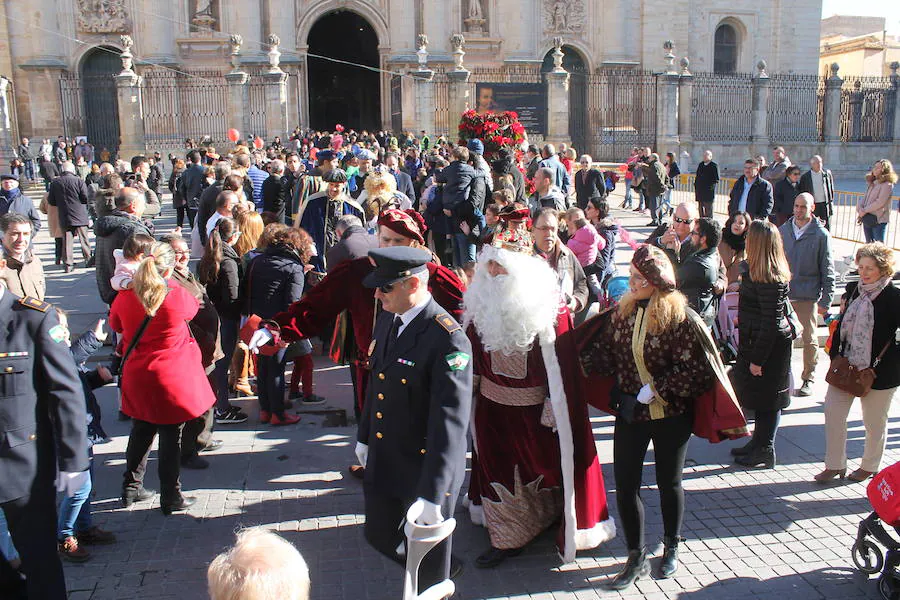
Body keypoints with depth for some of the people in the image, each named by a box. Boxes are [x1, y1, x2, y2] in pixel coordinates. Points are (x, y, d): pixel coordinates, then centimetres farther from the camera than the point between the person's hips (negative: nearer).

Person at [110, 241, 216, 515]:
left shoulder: (126, 295, -5)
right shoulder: (177, 296, -17)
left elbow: (115, 324, 14)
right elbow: (193, 309, 7)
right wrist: (170, 282, 15)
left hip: (137, 377, 4)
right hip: (172, 378, -4)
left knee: (141, 431, 20)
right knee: (171, 437, 6)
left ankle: (131, 488, 31)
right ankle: (170, 497, 14)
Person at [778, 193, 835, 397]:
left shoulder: (821, 235, -7)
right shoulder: (783, 230, 4)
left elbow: (828, 271, -4)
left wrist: (826, 301, -7)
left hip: (808, 296, -3)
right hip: (782, 293, 3)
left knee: (810, 339, 5)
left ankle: (809, 378, 19)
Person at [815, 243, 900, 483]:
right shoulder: (853, 290, 4)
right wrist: (835, 354, 5)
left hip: (879, 372, -5)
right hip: (846, 365, 5)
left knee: (874, 421, 11)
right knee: (832, 412, 3)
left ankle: (869, 466, 30)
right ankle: (835, 465, 16)